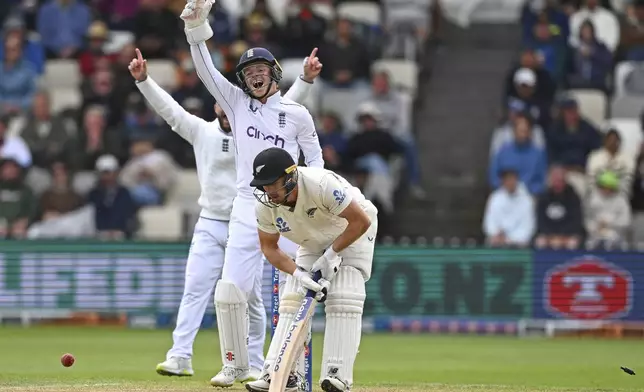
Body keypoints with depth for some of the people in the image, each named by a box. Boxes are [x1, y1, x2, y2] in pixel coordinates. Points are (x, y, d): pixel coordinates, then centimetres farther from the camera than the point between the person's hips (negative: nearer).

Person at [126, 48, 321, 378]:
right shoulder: (201, 131, 4)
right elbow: (168, 107, -4)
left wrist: (306, 79, -21)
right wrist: (143, 80, -16)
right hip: (209, 226, 0)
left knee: (250, 298, 4)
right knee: (194, 290, -8)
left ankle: (254, 364, 12)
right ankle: (180, 357, -11)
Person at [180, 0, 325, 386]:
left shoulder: (297, 114, 4)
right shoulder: (237, 102, 8)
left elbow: (315, 158, 10)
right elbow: (206, 69, -1)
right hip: (247, 207, 2)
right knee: (229, 290, -6)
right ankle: (236, 366, 8)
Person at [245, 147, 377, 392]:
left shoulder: (321, 185, -40)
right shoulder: (265, 205, -23)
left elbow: (360, 221, -32)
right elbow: (269, 247, -10)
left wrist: (332, 255, -27)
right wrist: (297, 272, -26)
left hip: (352, 233, -5)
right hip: (312, 242, 5)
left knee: (343, 299, -21)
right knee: (292, 300, -7)